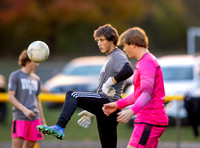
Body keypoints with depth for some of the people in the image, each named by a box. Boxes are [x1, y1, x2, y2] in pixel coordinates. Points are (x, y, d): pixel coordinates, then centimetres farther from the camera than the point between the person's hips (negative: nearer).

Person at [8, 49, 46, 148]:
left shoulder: (36, 79, 18)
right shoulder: (15, 76, 0)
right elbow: (11, 97, -7)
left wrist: (43, 121, 19)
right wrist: (24, 110, -18)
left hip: (35, 118, 6)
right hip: (19, 117, -5)